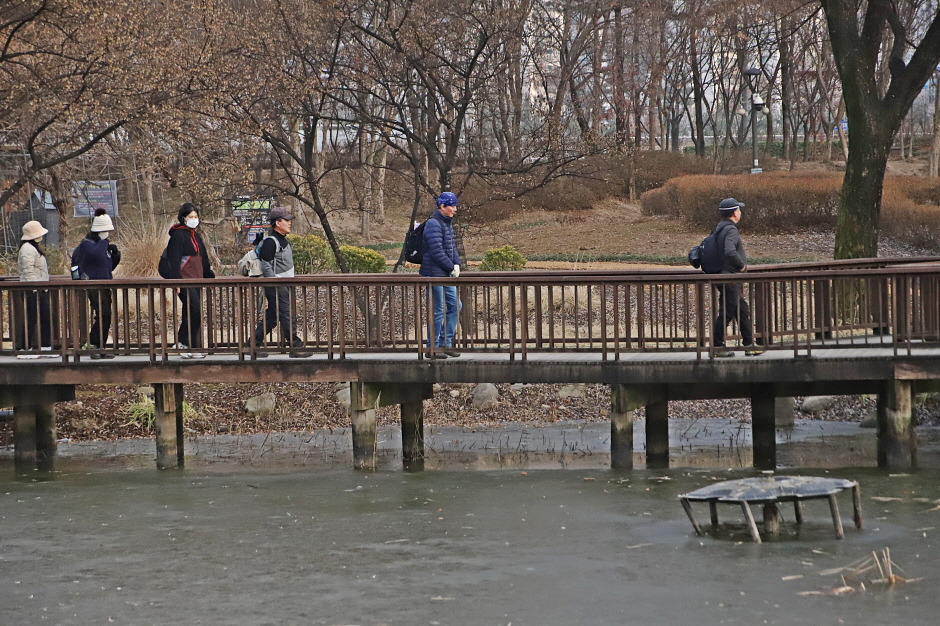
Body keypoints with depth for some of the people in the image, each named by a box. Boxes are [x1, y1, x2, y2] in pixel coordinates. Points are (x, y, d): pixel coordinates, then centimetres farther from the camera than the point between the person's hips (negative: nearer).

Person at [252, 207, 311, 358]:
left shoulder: (283, 240, 17)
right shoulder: (270, 242, -15)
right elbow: (265, 265, -18)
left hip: (283, 287, 10)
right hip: (275, 288, -10)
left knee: (271, 318, 12)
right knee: (287, 317, -7)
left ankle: (253, 344, 17)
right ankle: (296, 347, -5)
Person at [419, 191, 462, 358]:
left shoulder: (447, 224, 16)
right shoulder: (433, 224, -15)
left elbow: (452, 247, 21)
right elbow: (437, 251, -21)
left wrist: (457, 264, 4)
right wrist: (451, 267, -14)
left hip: (447, 275, 10)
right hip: (435, 273, -10)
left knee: (454, 306, 11)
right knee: (438, 311, -6)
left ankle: (446, 343, 19)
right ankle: (432, 348, 2)